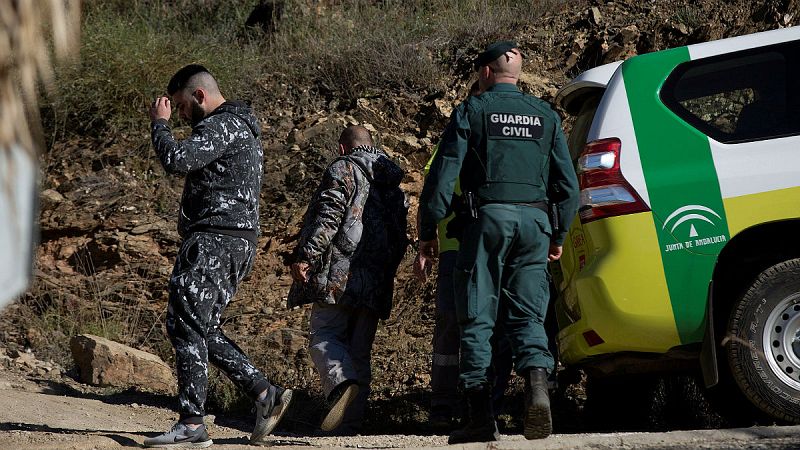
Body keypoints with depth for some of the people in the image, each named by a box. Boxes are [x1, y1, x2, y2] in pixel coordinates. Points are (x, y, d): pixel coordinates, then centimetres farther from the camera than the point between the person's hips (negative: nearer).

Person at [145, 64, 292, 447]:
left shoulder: (222, 126, -10)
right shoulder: (241, 129, 24)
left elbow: (176, 160, -23)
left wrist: (160, 123, -7)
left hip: (215, 240, -11)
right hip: (236, 242, 11)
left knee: (185, 326, -10)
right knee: (202, 330, 12)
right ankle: (264, 394, 7)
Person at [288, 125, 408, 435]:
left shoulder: (343, 170, 1)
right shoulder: (394, 184, 22)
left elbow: (328, 216, -13)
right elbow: (401, 237, 23)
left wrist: (305, 256, -16)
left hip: (339, 274, -6)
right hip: (376, 283, 6)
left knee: (325, 337, -6)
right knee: (359, 351, 8)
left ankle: (342, 384, -34)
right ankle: (350, 425, 5)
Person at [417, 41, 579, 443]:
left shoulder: (472, 111, 3)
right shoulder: (546, 116, 14)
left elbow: (443, 175, -3)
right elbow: (568, 184, 13)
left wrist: (427, 231, 4)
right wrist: (558, 235, 23)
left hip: (487, 217, -3)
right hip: (534, 220, 3)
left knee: (477, 319, 0)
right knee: (527, 316, 6)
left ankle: (481, 416, -6)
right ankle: (537, 384, -21)